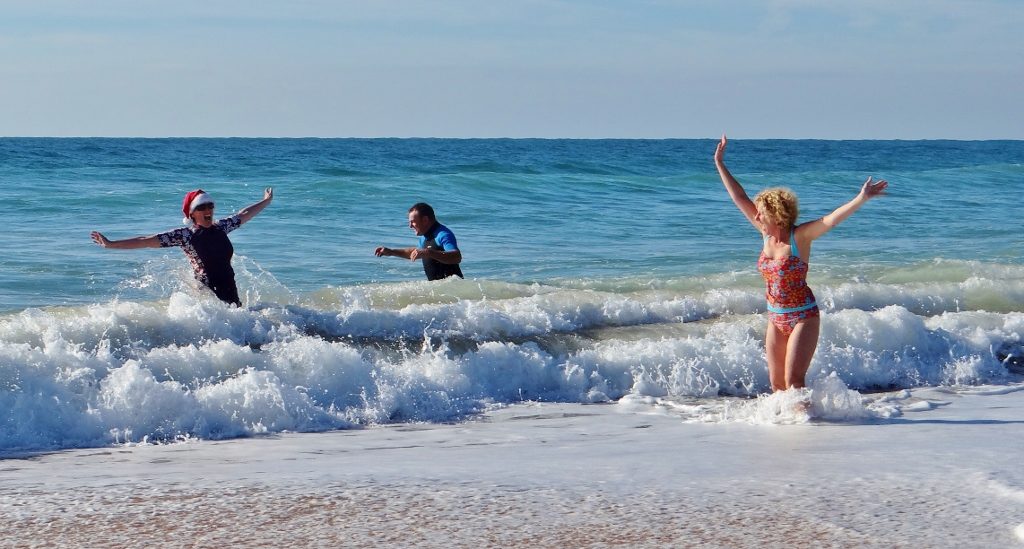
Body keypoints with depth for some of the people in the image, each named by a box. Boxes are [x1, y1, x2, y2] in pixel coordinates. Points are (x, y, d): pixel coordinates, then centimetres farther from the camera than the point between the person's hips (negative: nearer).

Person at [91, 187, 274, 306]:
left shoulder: (221, 228, 10)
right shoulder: (184, 235, -6)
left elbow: (244, 215, 28)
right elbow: (146, 241, -8)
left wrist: (266, 201, 42)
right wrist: (110, 244, -11)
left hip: (231, 296, 6)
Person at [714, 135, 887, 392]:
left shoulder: (800, 236, -13)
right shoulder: (766, 233, 2)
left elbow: (831, 219, -27)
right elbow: (739, 198, 8)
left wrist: (861, 199, -41)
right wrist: (720, 164, 13)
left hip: (803, 317, -6)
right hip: (776, 319, 6)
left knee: (793, 380, -15)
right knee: (777, 384, 8)